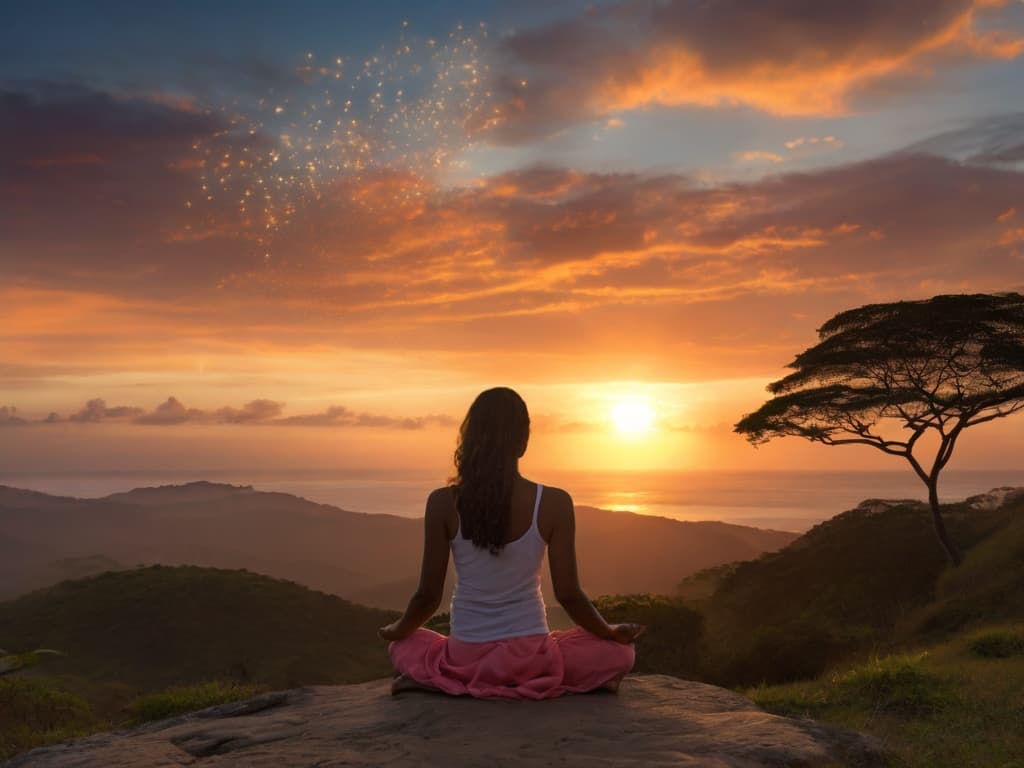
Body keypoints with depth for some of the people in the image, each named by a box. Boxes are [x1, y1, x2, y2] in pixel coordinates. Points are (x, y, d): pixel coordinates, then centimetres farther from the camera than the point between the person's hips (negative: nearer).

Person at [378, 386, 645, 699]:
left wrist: (397, 631, 18)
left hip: (465, 659, 1)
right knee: (619, 652, 23)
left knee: (404, 645, 33)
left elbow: (429, 595, -4)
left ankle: (433, 680, 1)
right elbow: (568, 594, -8)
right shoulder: (554, 503, -12)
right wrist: (612, 634, 11)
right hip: (532, 659, -1)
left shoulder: (443, 502, -10)